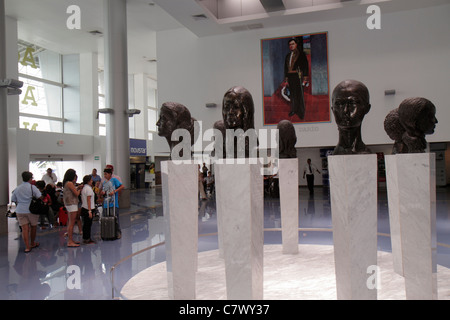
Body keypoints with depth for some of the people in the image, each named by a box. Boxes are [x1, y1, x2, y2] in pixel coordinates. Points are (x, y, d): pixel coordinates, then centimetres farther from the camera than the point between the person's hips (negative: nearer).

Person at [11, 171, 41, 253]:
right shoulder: (32, 187, -6)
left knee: (25, 228, 0)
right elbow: (40, 197, -14)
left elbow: (13, 200, 13)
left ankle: (27, 247, -5)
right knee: (33, 227, 15)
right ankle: (32, 243, 29)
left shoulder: (17, 189, 9)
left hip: (20, 210, 3)